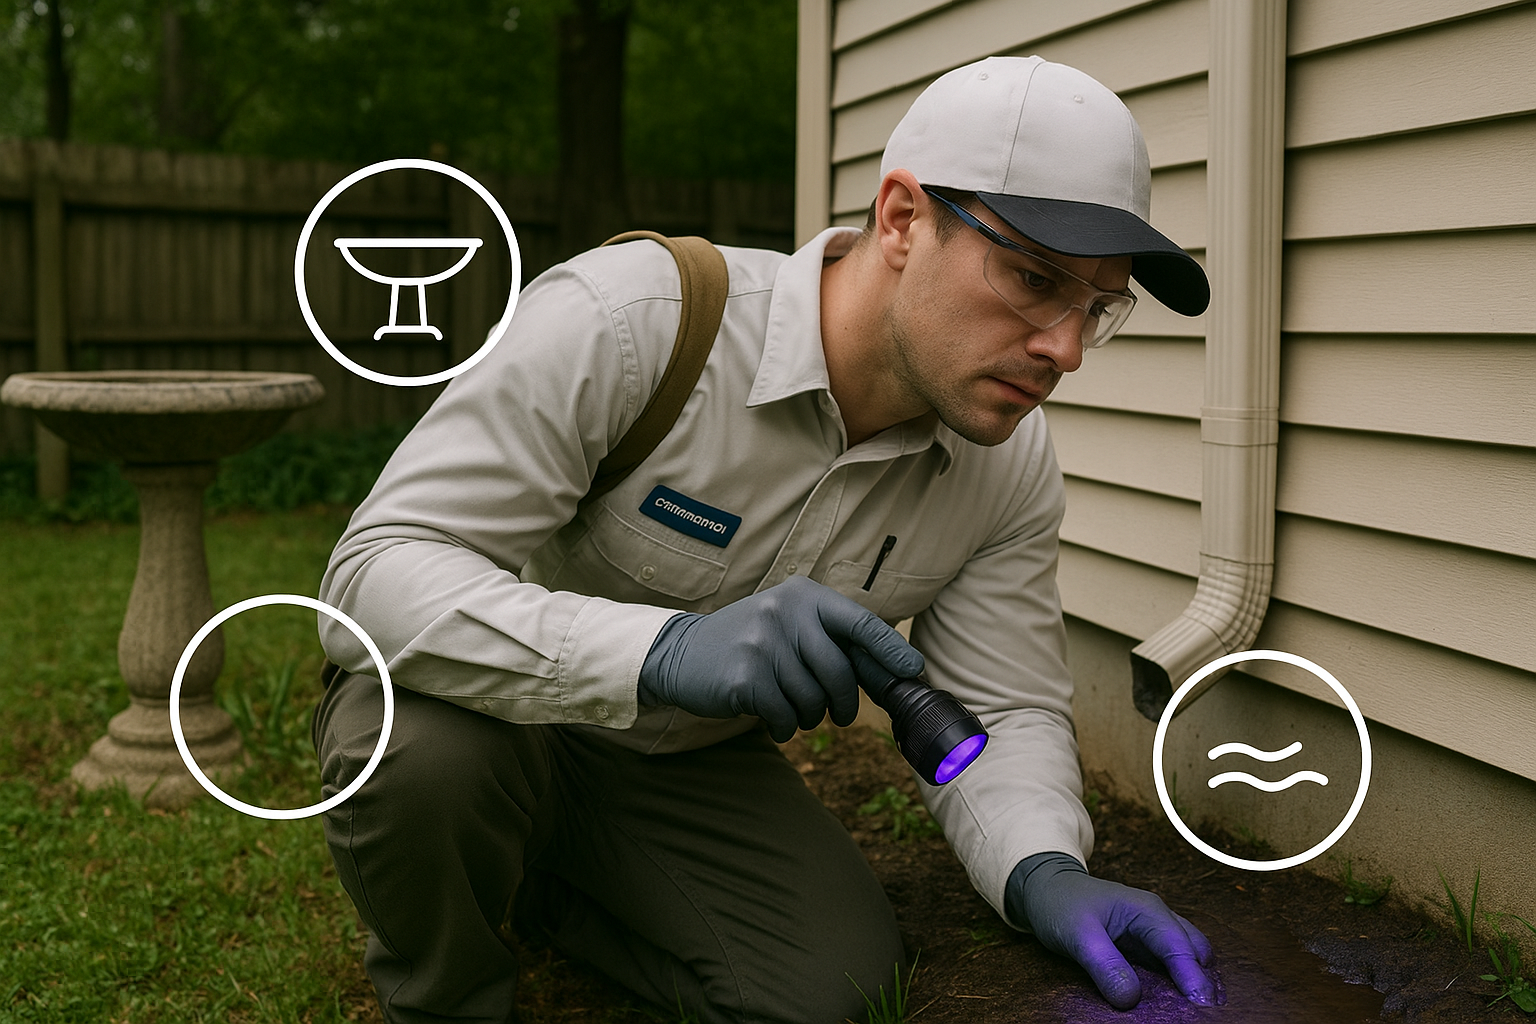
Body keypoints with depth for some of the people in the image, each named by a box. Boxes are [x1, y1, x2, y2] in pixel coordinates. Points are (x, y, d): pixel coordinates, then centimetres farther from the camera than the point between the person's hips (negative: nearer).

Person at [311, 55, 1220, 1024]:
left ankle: (541, 891, 15)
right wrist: (666, 650, -50)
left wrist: (1045, 872, -29)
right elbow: (373, 576, -34)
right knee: (426, 752, -37)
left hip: (697, 764, 5)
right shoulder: (628, 318, -32)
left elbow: (1005, 709, -6)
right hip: (511, 703, -4)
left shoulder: (1013, 466, -13)